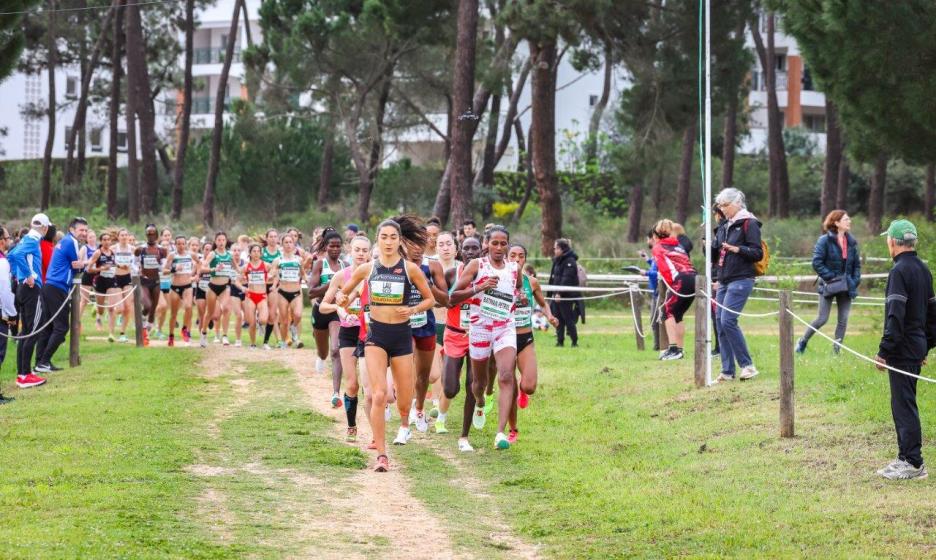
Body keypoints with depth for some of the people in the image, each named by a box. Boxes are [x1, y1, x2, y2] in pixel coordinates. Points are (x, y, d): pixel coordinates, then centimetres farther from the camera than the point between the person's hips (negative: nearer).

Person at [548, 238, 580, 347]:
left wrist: (559, 293, -26)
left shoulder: (570, 261, -12)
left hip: (567, 295, -9)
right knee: (558, 319, 7)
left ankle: (574, 341, 0)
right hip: (557, 294, 9)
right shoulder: (557, 261, 16)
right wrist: (552, 293, 13)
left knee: (568, 318, -6)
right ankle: (560, 341, 11)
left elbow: (566, 279, -20)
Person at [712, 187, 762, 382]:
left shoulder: (749, 224, -5)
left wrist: (737, 249, -24)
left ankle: (747, 365, -13)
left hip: (741, 280, -8)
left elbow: (758, 253, -11)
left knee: (728, 320, -19)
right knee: (720, 323, 2)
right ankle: (727, 371, 5)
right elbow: (713, 253, 22)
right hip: (724, 281, 8)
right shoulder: (726, 227, 19)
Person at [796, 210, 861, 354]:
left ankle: (836, 351, 7)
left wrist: (855, 281, 1)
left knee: (843, 320, 0)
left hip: (845, 287, 5)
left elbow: (857, 264, 13)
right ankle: (803, 341, 16)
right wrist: (830, 277, -17)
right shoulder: (825, 240, -10)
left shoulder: (851, 242, 7)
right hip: (828, 286, -5)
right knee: (822, 319, -5)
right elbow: (817, 262, -13)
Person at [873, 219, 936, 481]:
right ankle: (906, 458, 20)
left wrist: (884, 351, -19)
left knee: (904, 405, -6)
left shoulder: (900, 271, -16)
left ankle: (913, 464, -5)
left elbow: (895, 316, -21)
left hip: (902, 350, -9)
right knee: (904, 404, 16)